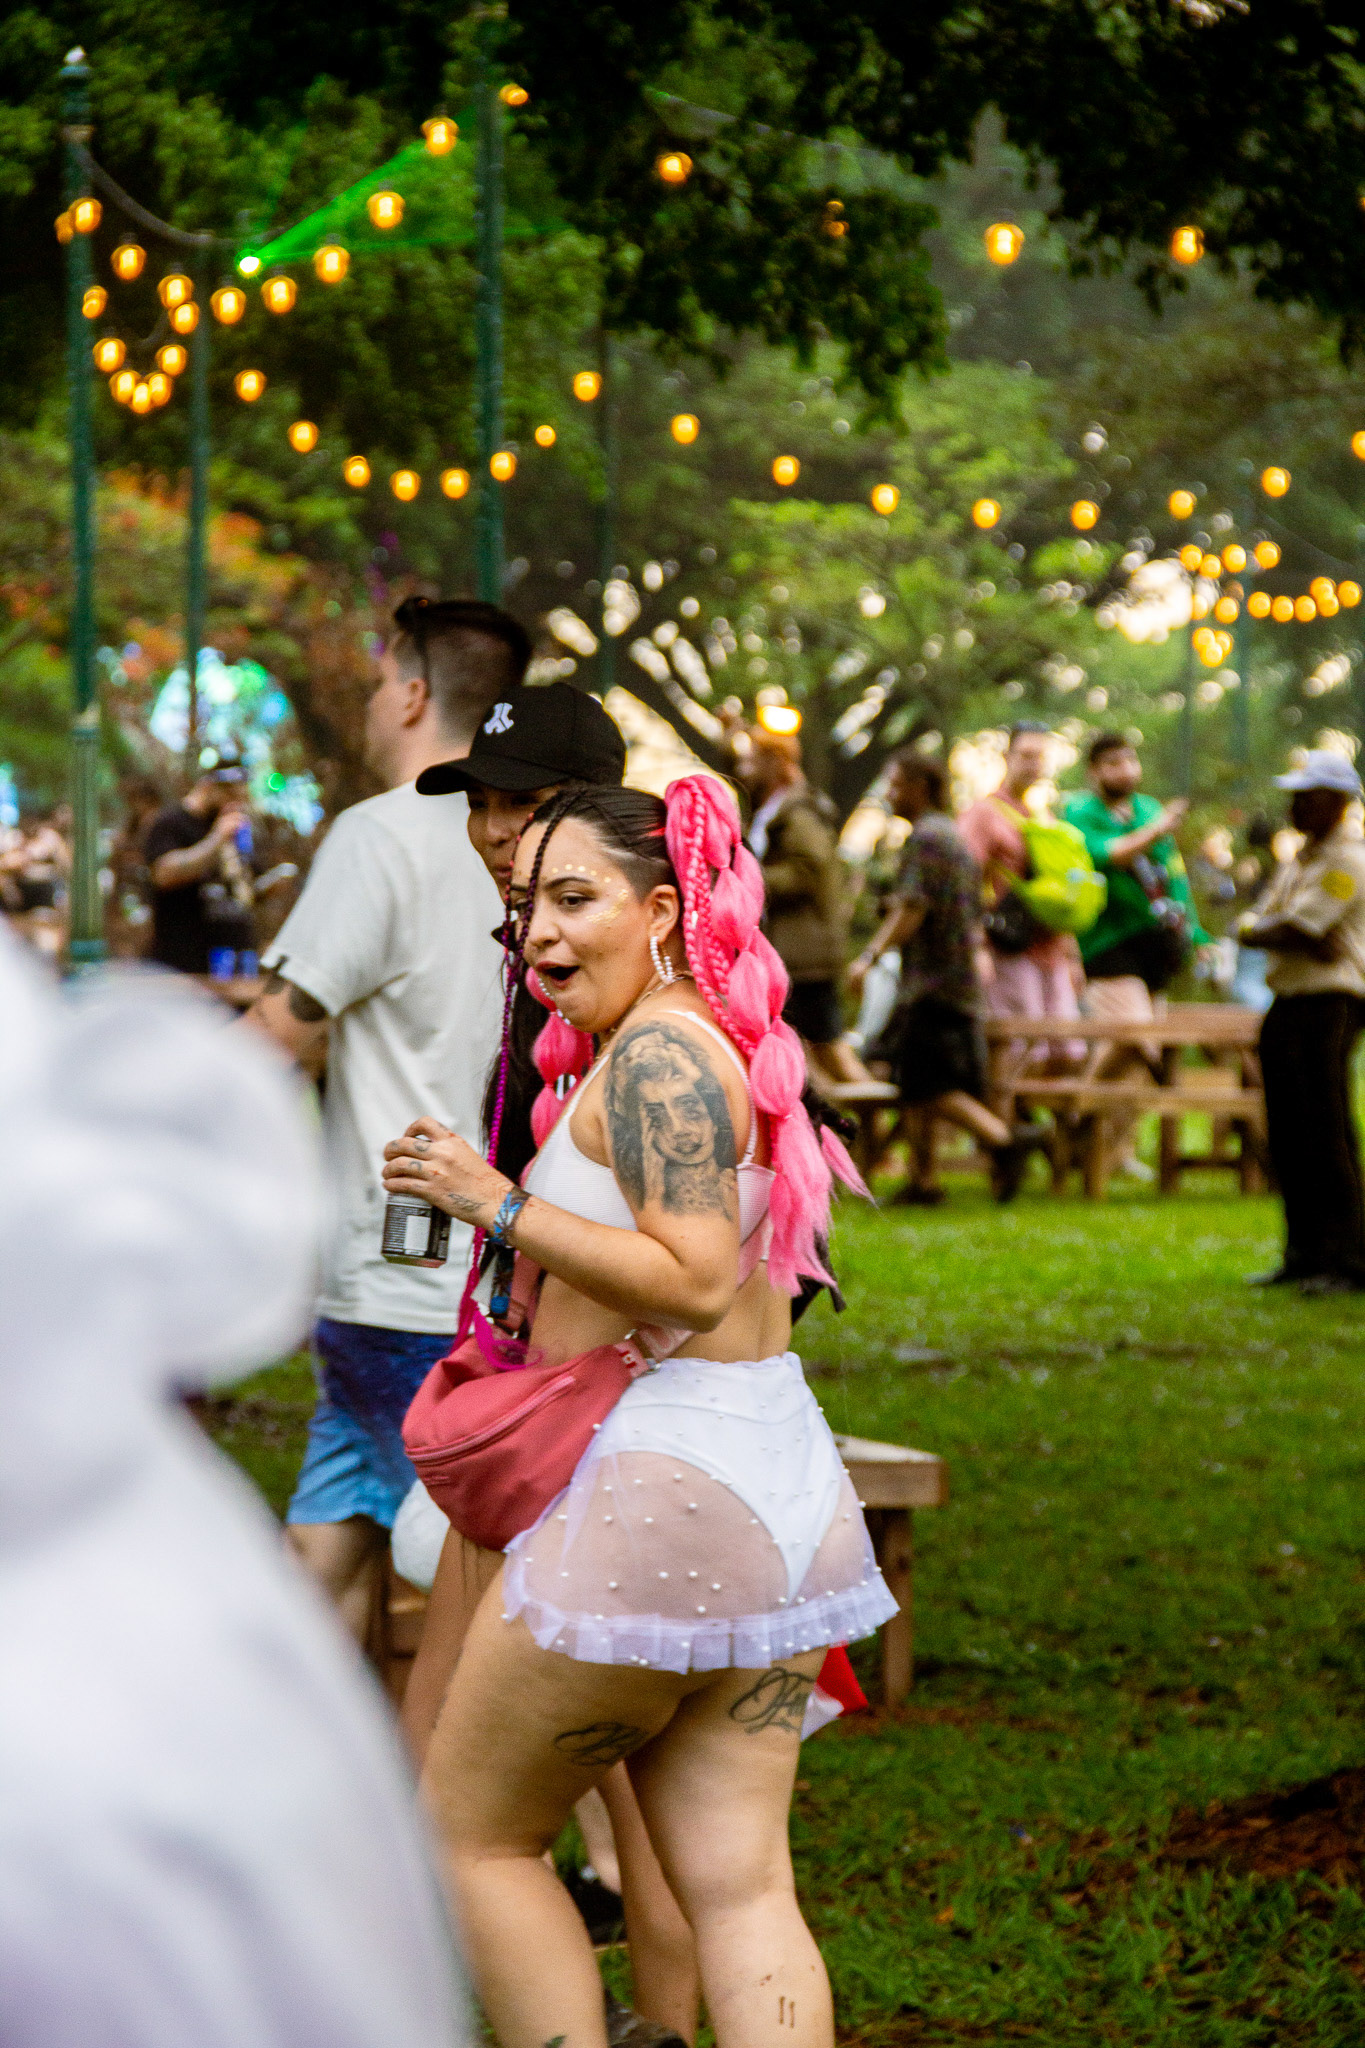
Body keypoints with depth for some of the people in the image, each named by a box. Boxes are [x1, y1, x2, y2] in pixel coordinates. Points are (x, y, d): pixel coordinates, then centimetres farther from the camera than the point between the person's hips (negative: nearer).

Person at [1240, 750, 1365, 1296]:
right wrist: (1304, 942, -8)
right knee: (1288, 1137, 10)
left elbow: (1293, 927, -17)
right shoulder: (1299, 860, 19)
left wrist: (1261, 928, 2)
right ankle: (1305, 1254, 17)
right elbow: (1253, 927, 11)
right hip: (1286, 1005, 9)